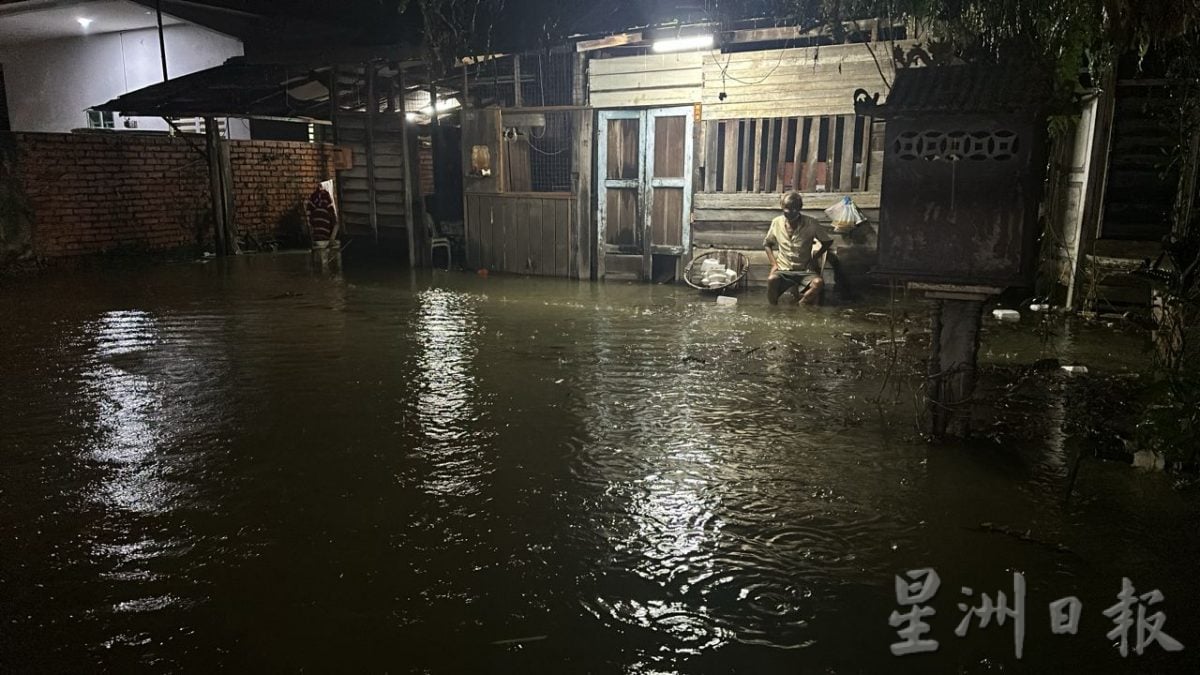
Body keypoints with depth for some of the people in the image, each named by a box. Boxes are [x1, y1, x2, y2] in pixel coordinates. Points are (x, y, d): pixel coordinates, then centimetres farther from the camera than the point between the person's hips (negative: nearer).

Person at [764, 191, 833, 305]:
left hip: (804, 270, 0)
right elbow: (767, 243, 15)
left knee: (818, 282, -33)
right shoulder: (777, 223, 0)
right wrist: (774, 264, 1)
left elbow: (827, 242, 8)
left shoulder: (811, 223, -6)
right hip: (783, 270, 0)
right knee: (772, 279, -34)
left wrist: (814, 259, -3)